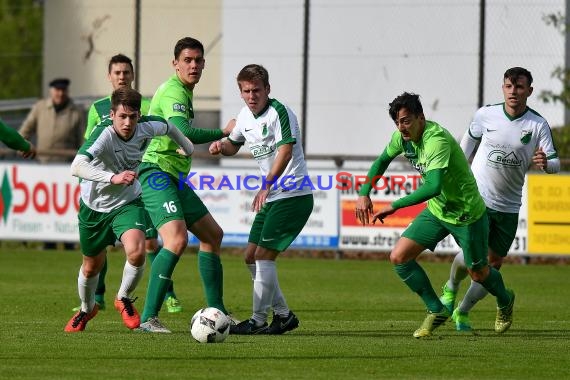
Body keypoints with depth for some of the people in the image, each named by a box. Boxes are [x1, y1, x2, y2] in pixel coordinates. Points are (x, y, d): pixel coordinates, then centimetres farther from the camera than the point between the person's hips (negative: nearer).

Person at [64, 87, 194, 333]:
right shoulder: (104, 134, -32)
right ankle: (87, 309, 49)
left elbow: (168, 127, 9)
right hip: (95, 206, -2)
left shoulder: (146, 127, -18)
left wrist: (187, 148, 22)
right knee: (91, 267, 16)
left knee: (136, 252, -25)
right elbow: (77, 167, -48)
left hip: (128, 204, 2)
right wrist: (113, 177, -59)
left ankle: (123, 299, 6)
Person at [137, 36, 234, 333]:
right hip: (158, 173, -11)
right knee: (177, 240, -26)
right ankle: (148, 318, -28)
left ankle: (216, 311, 24)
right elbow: (184, 133, -29)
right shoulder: (173, 92, -15)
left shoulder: (184, 92, 19)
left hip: (175, 179, 11)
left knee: (212, 235, 17)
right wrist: (223, 133, -21)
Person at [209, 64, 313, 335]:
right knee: (251, 257, 9)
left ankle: (258, 320, -5)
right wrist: (221, 145, 2)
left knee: (263, 256, -12)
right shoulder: (245, 116, 10)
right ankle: (283, 315, 19)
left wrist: (267, 185, -41)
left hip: (293, 195, -9)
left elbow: (286, 151, -29)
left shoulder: (279, 112, -16)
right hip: (272, 197, 9)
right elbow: (234, 144, 27)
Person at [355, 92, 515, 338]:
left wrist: (395, 206, -42)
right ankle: (436, 311, 6)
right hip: (436, 210, 7)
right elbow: (382, 161, 14)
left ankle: (505, 302, 45)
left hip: (467, 214, -7)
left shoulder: (436, 140, -33)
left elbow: (433, 186, -44)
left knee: (478, 274, 10)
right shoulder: (402, 137, -8)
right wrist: (364, 193, 1)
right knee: (399, 257, -8)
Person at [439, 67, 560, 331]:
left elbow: (555, 163, -12)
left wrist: (545, 163, -36)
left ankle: (462, 312, 25)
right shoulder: (486, 114, -6)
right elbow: (469, 140, 14)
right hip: (477, 199, -2)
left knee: (493, 265, 4)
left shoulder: (538, 125, -8)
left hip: (508, 207, 2)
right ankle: (450, 288, 20)